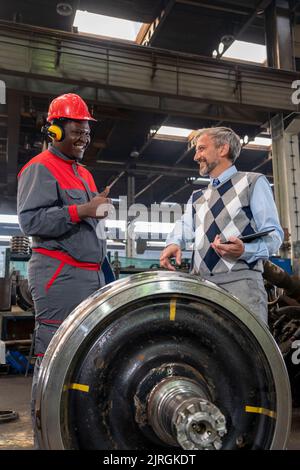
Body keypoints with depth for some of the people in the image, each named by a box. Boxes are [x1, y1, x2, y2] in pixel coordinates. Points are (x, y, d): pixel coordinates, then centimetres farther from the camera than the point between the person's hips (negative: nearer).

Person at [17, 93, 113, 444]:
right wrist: (81, 210, -23)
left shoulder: (83, 173, 23)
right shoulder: (41, 168, -5)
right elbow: (30, 220, -17)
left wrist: (103, 267, 24)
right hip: (59, 274, -9)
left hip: (90, 274, 9)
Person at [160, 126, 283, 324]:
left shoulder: (253, 182, 7)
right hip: (200, 284, 5)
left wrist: (244, 250, -20)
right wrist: (174, 244, -11)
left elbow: (273, 233, -1)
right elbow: (184, 227, 11)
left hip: (240, 280, -5)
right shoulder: (197, 197, 27)